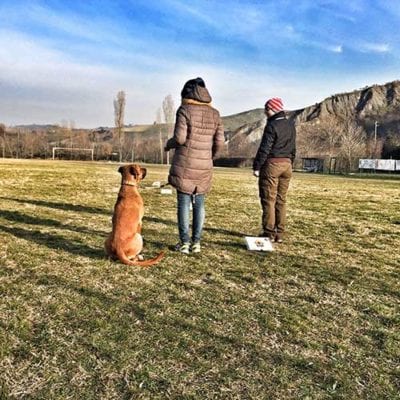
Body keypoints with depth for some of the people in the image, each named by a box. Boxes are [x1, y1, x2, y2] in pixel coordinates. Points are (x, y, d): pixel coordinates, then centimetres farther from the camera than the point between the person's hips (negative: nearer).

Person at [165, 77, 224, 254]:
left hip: (184, 164, -4)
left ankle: (184, 242, 6)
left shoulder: (185, 110, -7)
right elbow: (219, 142, 3)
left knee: (183, 203, 3)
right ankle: (196, 242, 13)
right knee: (199, 204, 11)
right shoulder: (214, 114, 6)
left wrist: (169, 144, 7)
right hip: (204, 166, 4)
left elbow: (180, 138, -14)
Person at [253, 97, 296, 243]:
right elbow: (293, 148, 16)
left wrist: (257, 166, -11)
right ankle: (279, 234, 13)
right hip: (287, 164, 8)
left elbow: (264, 149, -16)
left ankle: (269, 233, 2)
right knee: (281, 200, 10)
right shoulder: (291, 125, 12)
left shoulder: (272, 126, -13)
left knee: (268, 199, -1)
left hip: (272, 164, -7)